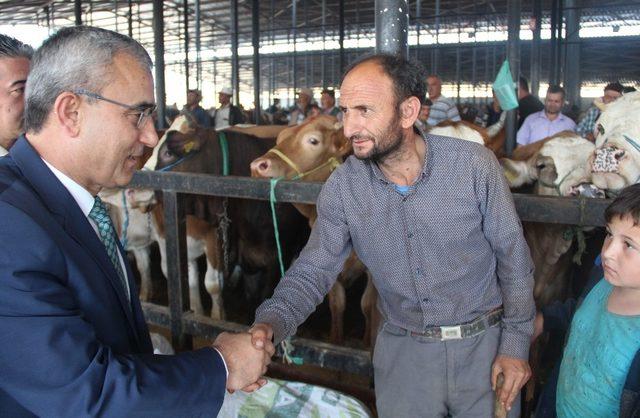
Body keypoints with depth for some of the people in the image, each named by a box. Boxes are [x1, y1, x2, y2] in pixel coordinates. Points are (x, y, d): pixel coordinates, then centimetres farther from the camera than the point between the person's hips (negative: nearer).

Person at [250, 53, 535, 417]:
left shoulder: (475, 165, -17)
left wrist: (516, 344, -6)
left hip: (485, 343, -1)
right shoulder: (342, 187, -11)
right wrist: (270, 323, -25)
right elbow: (312, 271, -7)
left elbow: (513, 257, -7)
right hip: (403, 350, 1)